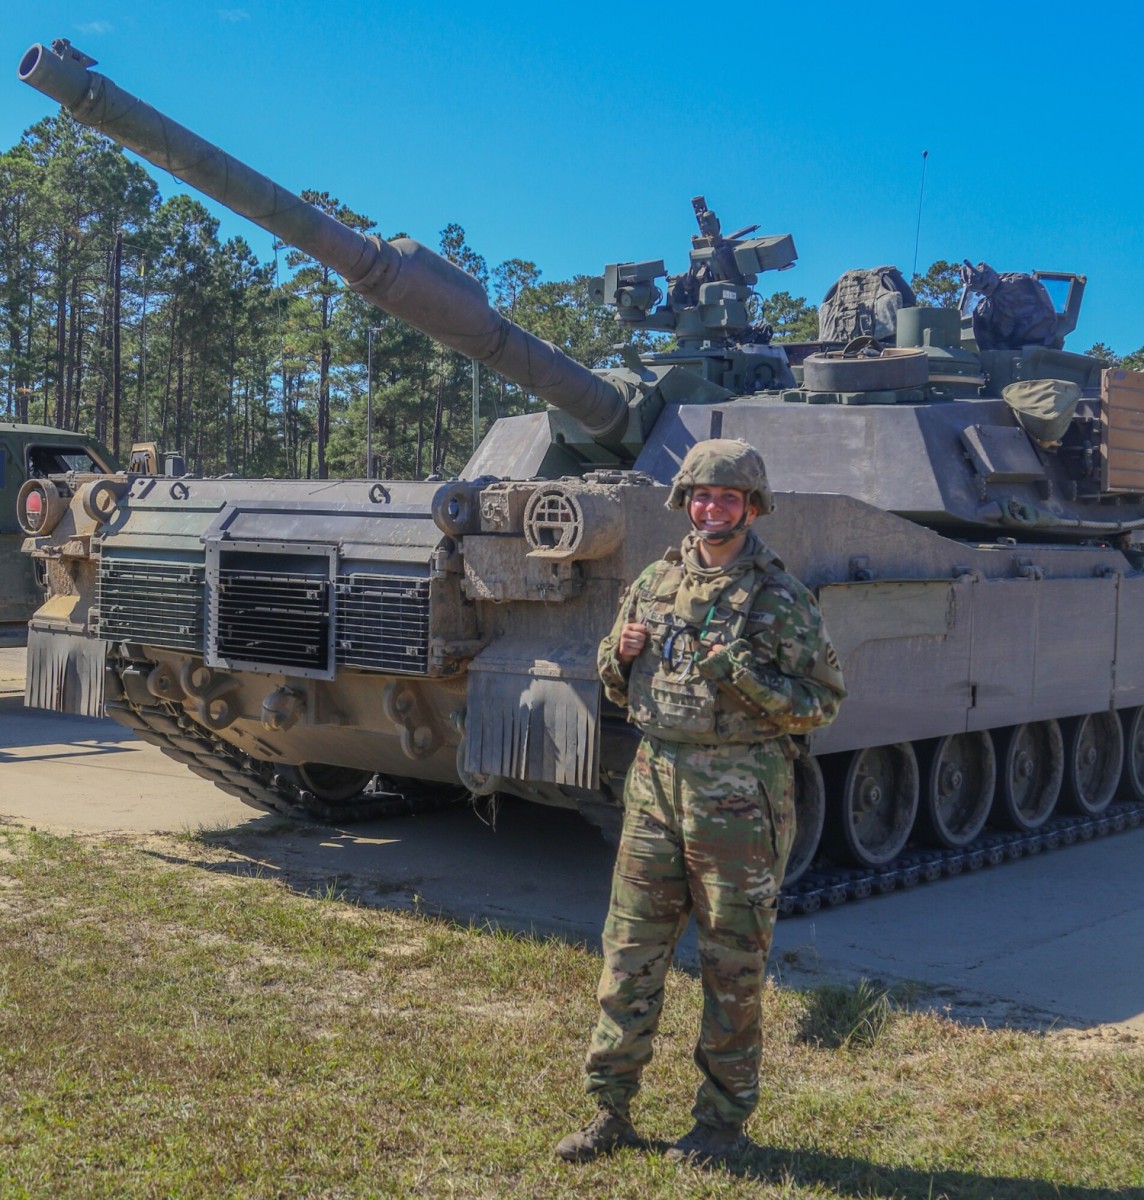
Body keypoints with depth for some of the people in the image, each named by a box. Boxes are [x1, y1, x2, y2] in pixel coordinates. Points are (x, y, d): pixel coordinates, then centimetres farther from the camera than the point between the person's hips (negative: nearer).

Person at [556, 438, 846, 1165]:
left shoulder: (780, 598, -5)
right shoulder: (656, 583, 10)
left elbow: (822, 703, -8)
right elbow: (621, 689, 18)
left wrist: (744, 675, -20)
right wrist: (620, 655, -4)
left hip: (739, 797, -4)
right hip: (656, 781, 5)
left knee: (734, 967, 5)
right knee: (630, 954, 7)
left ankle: (725, 1119, 19)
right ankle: (612, 1111, 18)